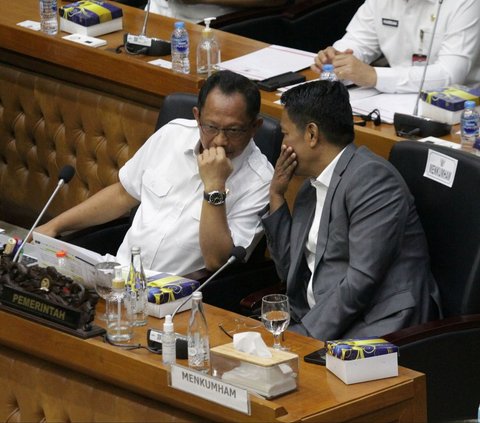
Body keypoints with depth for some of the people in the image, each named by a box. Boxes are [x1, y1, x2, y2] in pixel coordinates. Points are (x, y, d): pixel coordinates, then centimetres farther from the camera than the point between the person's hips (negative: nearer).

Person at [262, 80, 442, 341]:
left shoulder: (372, 177, -11)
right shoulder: (311, 187, 18)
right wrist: (276, 197, 13)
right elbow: (290, 271, 20)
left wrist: (305, 338, -18)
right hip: (319, 323, 9)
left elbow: (362, 280, -18)